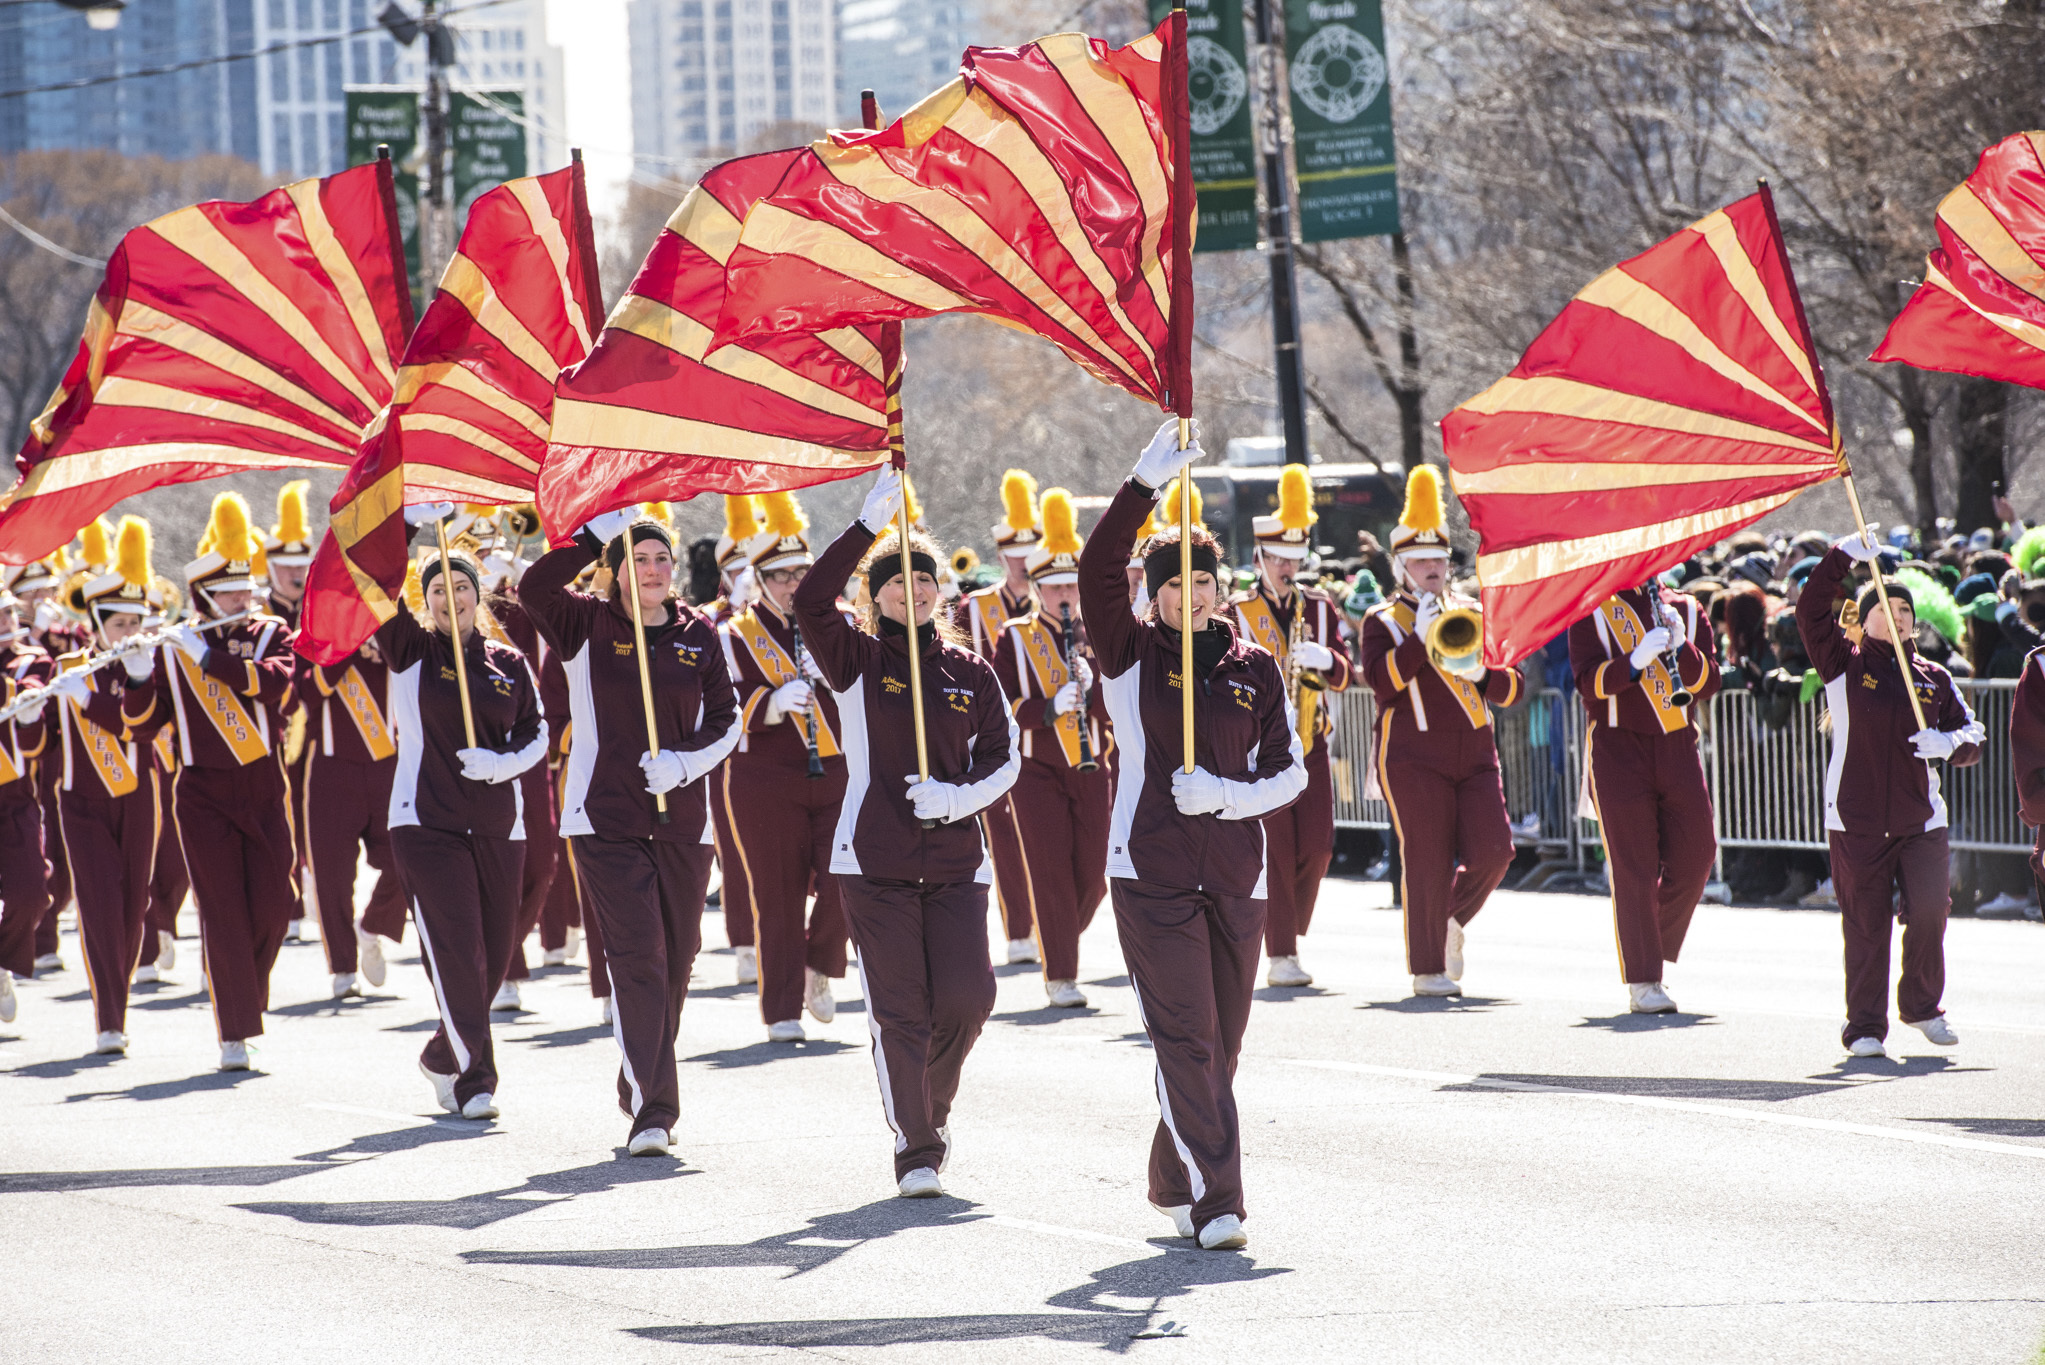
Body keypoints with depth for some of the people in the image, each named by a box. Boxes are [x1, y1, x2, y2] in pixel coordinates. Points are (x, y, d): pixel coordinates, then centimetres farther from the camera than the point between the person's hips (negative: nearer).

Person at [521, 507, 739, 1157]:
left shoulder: (698, 634, 7)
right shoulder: (587, 625, -1)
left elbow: (724, 718, 8)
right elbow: (534, 588, -18)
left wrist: (685, 761, -10)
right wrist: (596, 533, -20)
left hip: (682, 818, 4)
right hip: (606, 816, -4)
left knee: (674, 961, 10)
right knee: (637, 959, -12)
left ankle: (640, 1090, 31)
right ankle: (652, 1109, -14)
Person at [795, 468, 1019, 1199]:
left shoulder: (970, 672, 8)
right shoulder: (857, 660, 1)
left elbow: (1003, 756, 9)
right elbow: (811, 601, -16)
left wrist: (958, 796, -12)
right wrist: (870, 522, -21)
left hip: (956, 858, 2)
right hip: (875, 859, -2)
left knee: (967, 997, -5)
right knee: (899, 1009, -3)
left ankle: (932, 1103, 24)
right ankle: (916, 1150, 3)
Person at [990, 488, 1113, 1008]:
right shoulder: (1015, 639, 1)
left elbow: (1116, 708, 0)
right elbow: (1000, 708, -7)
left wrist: (1091, 683, -20)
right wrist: (1050, 707, -23)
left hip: (1090, 767, 3)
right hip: (1036, 768, -3)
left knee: (1093, 872, 1)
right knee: (1050, 868, -7)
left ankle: (1060, 938, 30)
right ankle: (1060, 976, -3)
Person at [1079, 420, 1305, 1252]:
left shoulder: (1255, 669, 8)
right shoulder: (1133, 654, 1)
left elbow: (1289, 771, 9)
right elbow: (1096, 570, -14)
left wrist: (1228, 795, -11)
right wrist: (1146, 482, -23)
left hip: (1236, 878, 4)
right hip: (1150, 873, -4)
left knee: (1220, 1047, 11)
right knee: (1186, 1041, -12)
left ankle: (1172, 1185, 29)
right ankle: (1216, 1204, -15)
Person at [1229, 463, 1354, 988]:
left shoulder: (1320, 608, 10)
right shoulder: (1236, 615, 2)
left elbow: (1343, 674, 2)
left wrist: (1322, 658, -19)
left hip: (1310, 744, 3)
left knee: (1317, 845, -2)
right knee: (1274, 847, -7)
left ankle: (1288, 927, 18)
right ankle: (1281, 956, -7)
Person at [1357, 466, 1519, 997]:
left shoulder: (1471, 615, 14)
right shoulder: (1382, 622, 2)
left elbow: (1511, 688, 11)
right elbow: (1381, 678, -16)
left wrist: (1481, 675, -10)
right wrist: (1420, 636, -22)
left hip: (1475, 754, 4)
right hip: (1415, 758, -4)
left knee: (1493, 851, -8)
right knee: (1428, 861, -5)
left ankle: (1453, 918, 21)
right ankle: (1428, 968, 4)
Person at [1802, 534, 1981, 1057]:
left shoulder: (1933, 678, 11)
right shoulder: (1845, 664, 4)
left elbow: (1973, 735, 14)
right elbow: (1811, 611, -9)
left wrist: (1949, 744, -8)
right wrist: (1843, 558, -16)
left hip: (1920, 818, 2)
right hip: (1856, 821, -2)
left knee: (1929, 911, -10)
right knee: (1865, 926, -1)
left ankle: (1922, 1006, 12)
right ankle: (1865, 1028, 7)